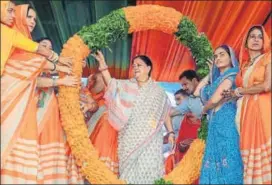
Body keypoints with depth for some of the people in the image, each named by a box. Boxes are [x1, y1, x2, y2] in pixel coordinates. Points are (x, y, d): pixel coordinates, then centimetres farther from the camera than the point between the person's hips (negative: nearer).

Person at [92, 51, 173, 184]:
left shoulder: (158, 91, 7)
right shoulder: (127, 86, 7)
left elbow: (165, 114, 9)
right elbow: (111, 83, -9)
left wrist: (171, 132, 4)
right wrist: (103, 65, -21)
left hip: (150, 139, -1)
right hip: (130, 139, 1)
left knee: (148, 167, -3)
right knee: (130, 168, 4)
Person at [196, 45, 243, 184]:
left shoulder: (231, 75, -4)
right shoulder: (218, 78, 22)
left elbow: (214, 99, -14)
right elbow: (197, 93, 21)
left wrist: (204, 110, 6)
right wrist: (209, 75, 21)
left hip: (226, 122, -9)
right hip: (216, 124, 9)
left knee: (226, 161, -10)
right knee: (216, 161, 6)